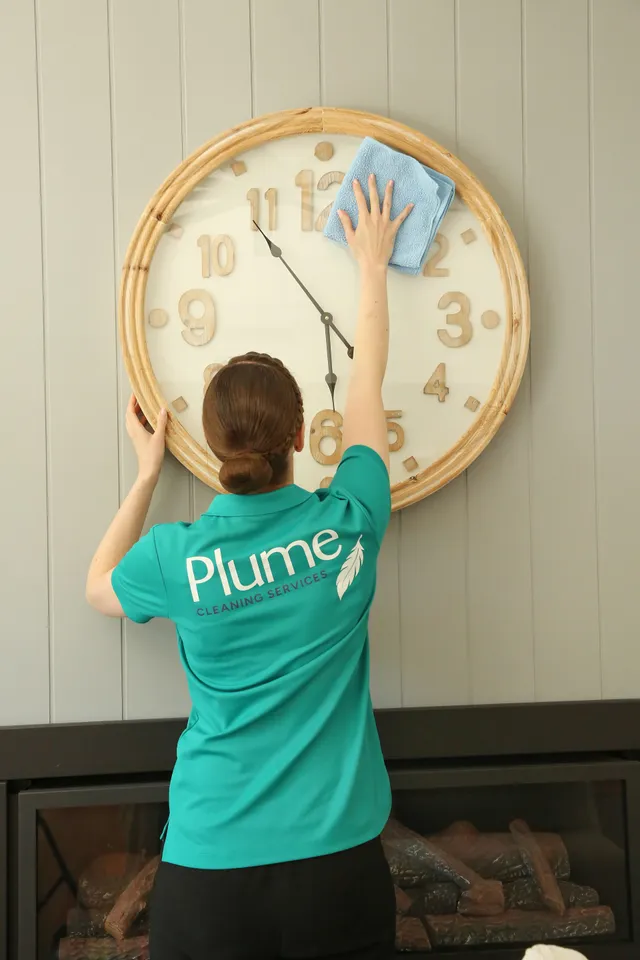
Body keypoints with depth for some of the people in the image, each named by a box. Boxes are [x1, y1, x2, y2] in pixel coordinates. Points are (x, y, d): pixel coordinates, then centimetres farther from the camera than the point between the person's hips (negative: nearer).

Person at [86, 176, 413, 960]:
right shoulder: (348, 526, -10)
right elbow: (366, 385, 7)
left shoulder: (178, 556, -11)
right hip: (338, 860, 1)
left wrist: (148, 473, 18)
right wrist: (372, 264, 21)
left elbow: (99, 588, 14)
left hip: (210, 870, 0)